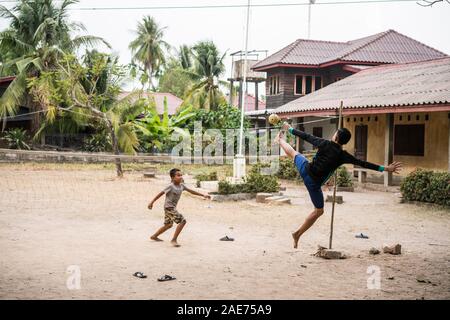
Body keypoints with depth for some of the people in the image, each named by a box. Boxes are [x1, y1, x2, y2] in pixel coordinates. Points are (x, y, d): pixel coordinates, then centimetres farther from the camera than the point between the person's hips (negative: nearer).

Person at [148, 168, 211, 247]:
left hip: (173, 207, 9)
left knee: (168, 224, 23)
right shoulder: (171, 186, -18)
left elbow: (191, 191, 9)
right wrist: (152, 202, -13)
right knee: (182, 221, -16)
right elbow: (161, 193, -14)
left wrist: (203, 195, 8)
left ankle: (154, 236, 37)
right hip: (169, 207, -9)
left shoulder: (181, 185, 3)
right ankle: (174, 240, -12)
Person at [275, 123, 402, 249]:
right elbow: (364, 164, -13)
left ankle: (280, 139, 60)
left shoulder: (324, 143, -10)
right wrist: (385, 168, -8)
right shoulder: (343, 155, -14)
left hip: (305, 170, 3)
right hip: (314, 183, -3)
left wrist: (290, 129, 15)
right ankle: (298, 234, 15)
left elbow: (306, 136, 0)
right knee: (318, 211, 14)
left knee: (294, 153, 33)